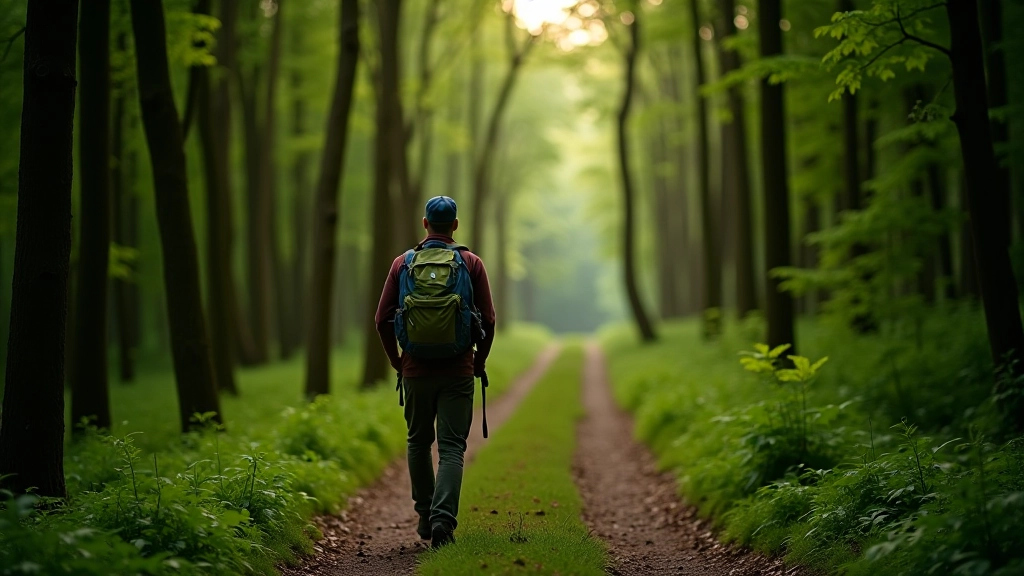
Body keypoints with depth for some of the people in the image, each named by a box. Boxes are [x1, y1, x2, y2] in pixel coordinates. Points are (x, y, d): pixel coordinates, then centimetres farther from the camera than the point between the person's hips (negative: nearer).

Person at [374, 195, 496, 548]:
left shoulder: (403, 263, 2)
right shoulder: (471, 263, -1)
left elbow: (383, 319, 1)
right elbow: (488, 320, -3)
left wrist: (397, 360, 15)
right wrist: (479, 361, 12)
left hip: (416, 370, 2)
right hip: (458, 371, -1)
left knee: (419, 442, 18)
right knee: (452, 448, -2)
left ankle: (425, 517, 25)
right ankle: (443, 519, -18)